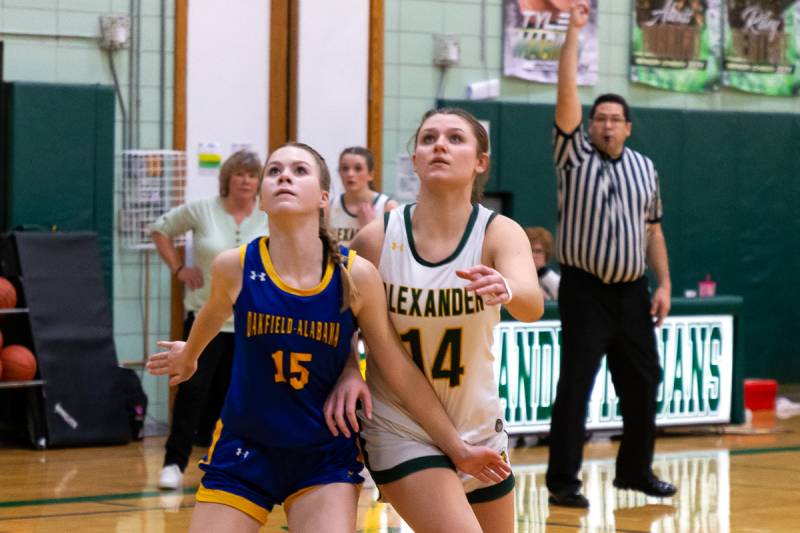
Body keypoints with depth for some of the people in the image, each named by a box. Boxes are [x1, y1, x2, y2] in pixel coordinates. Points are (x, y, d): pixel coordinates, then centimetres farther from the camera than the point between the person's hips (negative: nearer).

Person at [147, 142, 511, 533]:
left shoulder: (356, 276, -14)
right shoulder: (235, 267, -12)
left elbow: (402, 372, -4)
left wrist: (458, 448, 1)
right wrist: (189, 355, 33)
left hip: (326, 457, -1)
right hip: (243, 451, 1)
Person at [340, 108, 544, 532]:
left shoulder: (498, 233, -13)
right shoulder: (377, 238, -13)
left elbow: (533, 304, -33)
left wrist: (505, 289, -54)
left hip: (479, 433, 3)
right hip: (399, 432, -3)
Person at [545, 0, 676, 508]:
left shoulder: (645, 169, 10)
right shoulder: (575, 156, -3)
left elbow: (653, 230, 14)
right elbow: (567, 93, -13)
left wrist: (664, 285, 6)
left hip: (632, 292, 4)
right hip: (585, 290, -4)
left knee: (642, 383, 9)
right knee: (575, 385, -5)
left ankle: (636, 470, 24)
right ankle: (563, 480, 0)